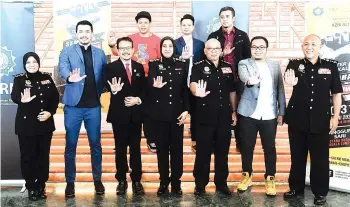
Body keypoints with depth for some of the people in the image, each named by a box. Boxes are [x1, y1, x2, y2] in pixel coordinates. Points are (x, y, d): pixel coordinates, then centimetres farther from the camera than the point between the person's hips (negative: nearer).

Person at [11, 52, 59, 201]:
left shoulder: (46, 78, 5)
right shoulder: (19, 79, -2)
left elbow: (55, 97, 4)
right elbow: (14, 96, -18)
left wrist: (50, 112, -11)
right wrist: (22, 100, -41)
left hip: (45, 123, 3)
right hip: (26, 124, -2)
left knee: (44, 155, 9)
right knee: (28, 156, 1)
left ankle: (41, 186, 21)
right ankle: (31, 187, 15)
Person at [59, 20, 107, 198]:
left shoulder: (100, 53, 10)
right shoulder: (67, 52, 2)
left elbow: (104, 76, 10)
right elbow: (63, 68, -18)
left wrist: (99, 91, -5)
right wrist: (70, 77, -39)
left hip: (94, 106, 2)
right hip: (73, 105, -1)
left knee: (95, 144, 9)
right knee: (70, 145, 6)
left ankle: (97, 180, 23)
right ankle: (70, 182, 18)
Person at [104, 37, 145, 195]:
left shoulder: (139, 67, 9)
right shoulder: (111, 67, -2)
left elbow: (144, 89, 9)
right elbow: (108, 86, -14)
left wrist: (138, 99, -9)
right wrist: (114, 90, -36)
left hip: (136, 113, 3)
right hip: (119, 114, -3)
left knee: (136, 148, 9)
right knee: (120, 148, 8)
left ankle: (136, 180, 18)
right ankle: (122, 180, 20)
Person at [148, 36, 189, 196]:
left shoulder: (182, 65, 5)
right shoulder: (154, 64, 1)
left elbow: (186, 89, 5)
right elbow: (149, 83, -14)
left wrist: (186, 110, -3)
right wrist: (155, 85, -37)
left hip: (177, 113, 1)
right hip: (159, 114, -1)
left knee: (177, 148, 5)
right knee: (162, 148, 6)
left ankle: (176, 183, 15)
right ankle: (163, 182, 16)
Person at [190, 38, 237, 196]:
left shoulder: (228, 67, 10)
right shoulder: (198, 67, -3)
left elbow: (232, 91, 15)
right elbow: (193, 84, -22)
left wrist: (234, 111, 12)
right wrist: (197, 91, -44)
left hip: (224, 116, 4)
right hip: (205, 116, -3)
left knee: (223, 151, 11)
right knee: (203, 151, 4)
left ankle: (221, 183, 24)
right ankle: (200, 184, 16)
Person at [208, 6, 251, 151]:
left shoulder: (242, 36, 6)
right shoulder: (214, 36, 5)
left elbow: (247, 57, 6)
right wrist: (221, 54, -15)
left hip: (238, 79, 0)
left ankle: (240, 142, 14)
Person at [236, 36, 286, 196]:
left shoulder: (275, 65, 10)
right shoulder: (244, 64, 2)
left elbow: (280, 90, 9)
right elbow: (244, 76, -22)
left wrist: (281, 113, 4)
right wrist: (250, 80, -45)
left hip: (270, 115, 2)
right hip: (249, 114, -1)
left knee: (270, 148, 6)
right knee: (247, 146, 8)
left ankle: (270, 178, 20)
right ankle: (247, 175, 24)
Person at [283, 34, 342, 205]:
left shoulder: (330, 66, 0)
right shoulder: (295, 64, 0)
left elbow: (336, 93, 3)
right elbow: (289, 77, -22)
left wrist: (335, 117, -2)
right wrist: (290, 81, -46)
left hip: (321, 121, -1)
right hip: (297, 119, 1)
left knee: (320, 158, 6)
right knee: (297, 156, 13)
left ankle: (320, 192, 21)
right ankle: (296, 187, 28)